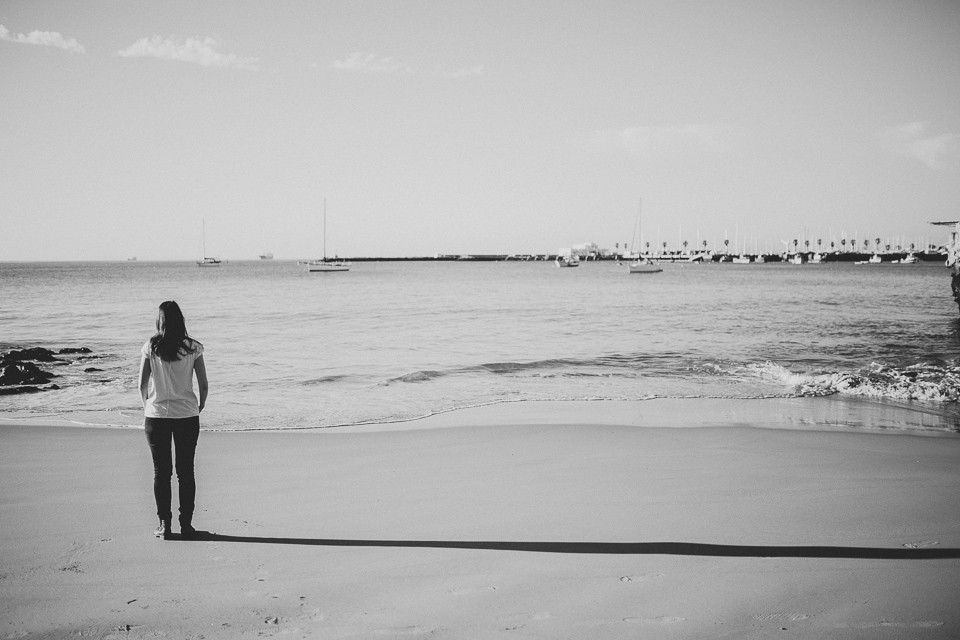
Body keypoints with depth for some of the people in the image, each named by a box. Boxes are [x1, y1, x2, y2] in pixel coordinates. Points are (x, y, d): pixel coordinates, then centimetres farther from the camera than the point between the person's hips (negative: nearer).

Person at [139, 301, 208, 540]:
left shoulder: (150, 347, -4)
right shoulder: (193, 348, -4)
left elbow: (142, 385, -1)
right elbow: (204, 386, -3)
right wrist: (200, 407, 15)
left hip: (156, 415, 0)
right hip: (187, 415, 0)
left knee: (161, 471, 9)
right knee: (186, 471, 9)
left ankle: (164, 525, 10)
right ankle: (186, 524, 11)